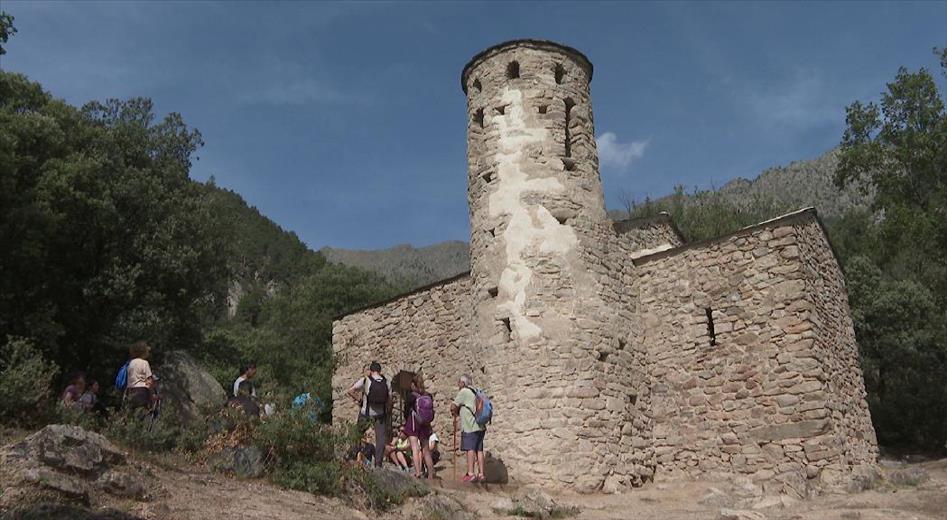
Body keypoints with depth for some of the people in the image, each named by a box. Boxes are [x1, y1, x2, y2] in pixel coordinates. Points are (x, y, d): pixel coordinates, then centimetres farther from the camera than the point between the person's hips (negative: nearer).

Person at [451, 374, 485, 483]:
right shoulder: (475, 392, 19)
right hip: (480, 426, 8)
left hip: (470, 426, -8)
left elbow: (453, 407, -6)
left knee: (470, 449, -8)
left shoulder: (464, 391, -4)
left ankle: (471, 474, -11)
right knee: (479, 450, 7)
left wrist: (455, 414, 15)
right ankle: (481, 474, 8)